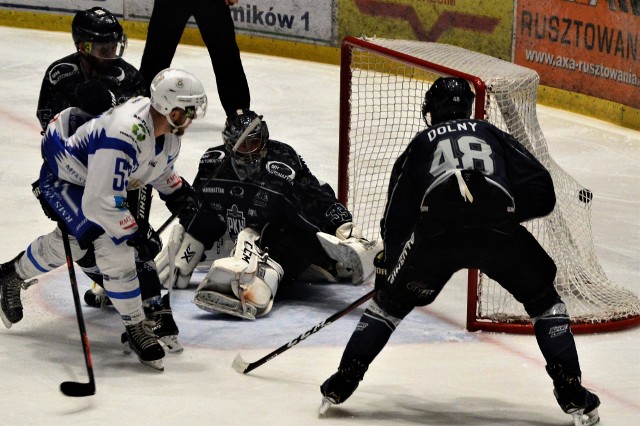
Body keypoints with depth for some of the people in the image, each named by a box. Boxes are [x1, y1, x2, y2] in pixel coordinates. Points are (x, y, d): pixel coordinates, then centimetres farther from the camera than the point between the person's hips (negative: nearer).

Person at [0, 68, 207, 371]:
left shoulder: (167, 131, -12)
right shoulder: (123, 136, -42)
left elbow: (161, 165, 15)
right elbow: (100, 204, -40)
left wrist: (179, 196, 9)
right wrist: (136, 235, -33)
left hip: (97, 177, 10)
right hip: (63, 180, -10)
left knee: (71, 245, 24)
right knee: (113, 246, -20)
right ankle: (135, 328, -7)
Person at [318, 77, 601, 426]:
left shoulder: (421, 144, 30)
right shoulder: (493, 135, 31)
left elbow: (397, 216, 25)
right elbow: (542, 192, 18)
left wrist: (390, 260, 41)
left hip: (436, 230, 0)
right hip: (497, 227, 0)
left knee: (390, 300, 23)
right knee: (543, 299, 22)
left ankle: (341, 385, 18)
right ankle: (572, 393, 12)